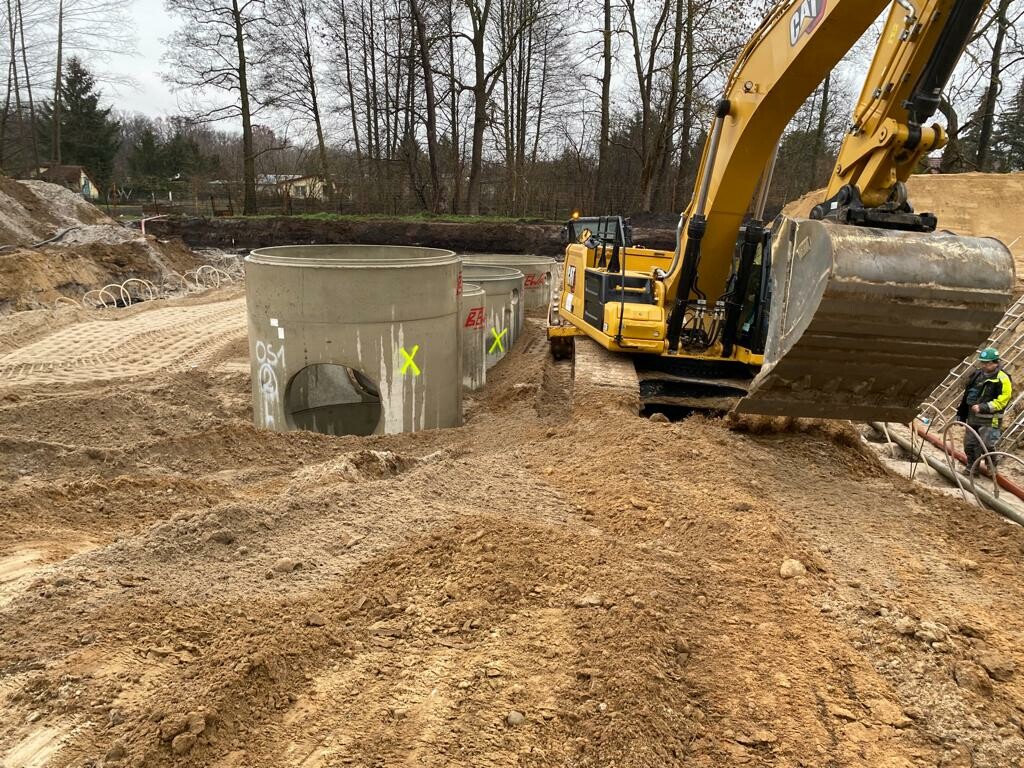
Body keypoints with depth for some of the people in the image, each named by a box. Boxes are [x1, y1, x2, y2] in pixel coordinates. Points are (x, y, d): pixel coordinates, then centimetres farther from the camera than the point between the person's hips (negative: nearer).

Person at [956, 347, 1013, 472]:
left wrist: (982, 408, -22)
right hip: (973, 418, 7)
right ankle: (971, 469, 25)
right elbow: (967, 395, 14)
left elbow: (1001, 401, -17)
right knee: (970, 444, 12)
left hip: (990, 421, -7)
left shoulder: (1002, 379, -14)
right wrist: (961, 414, 16)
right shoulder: (977, 374, 8)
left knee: (987, 446, -6)